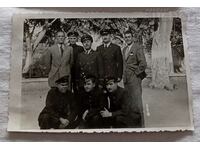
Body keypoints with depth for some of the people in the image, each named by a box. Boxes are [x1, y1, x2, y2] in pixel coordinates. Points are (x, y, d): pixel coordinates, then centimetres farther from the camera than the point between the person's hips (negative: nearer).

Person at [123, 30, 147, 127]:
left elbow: (143, 64, -15)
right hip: (126, 79, 8)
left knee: (137, 101, -6)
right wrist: (124, 75, 15)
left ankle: (140, 123, 2)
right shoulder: (124, 49, 17)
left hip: (134, 78, -7)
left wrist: (136, 73, -9)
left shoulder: (138, 47, -8)